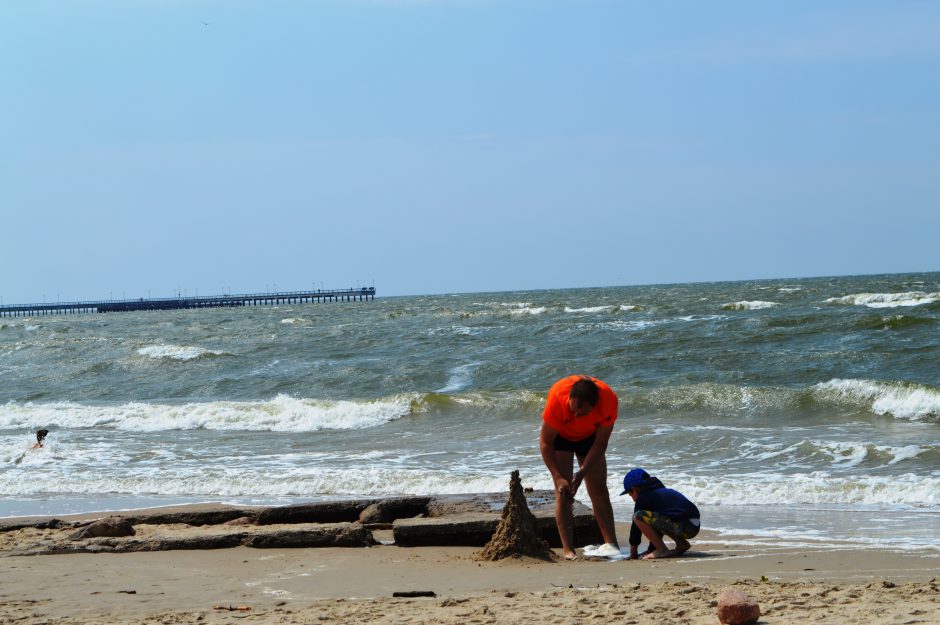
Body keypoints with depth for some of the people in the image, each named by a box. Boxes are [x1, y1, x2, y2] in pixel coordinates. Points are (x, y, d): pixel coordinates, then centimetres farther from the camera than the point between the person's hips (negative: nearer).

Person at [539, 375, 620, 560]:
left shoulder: (609, 400, -35)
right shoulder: (557, 398, -39)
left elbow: (600, 444, -22)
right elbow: (545, 442, -27)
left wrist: (582, 472, -30)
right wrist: (558, 477, -34)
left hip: (589, 435, 2)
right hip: (560, 434, -2)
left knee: (599, 491, -2)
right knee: (563, 492, -12)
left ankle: (611, 544, -1)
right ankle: (568, 550, -15)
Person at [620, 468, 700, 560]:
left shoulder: (643, 498, 1)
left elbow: (636, 528, 5)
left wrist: (633, 554, 15)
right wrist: (651, 549, 37)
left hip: (682, 527, -9)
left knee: (639, 516, -11)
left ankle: (662, 550, -8)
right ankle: (681, 543, 19)